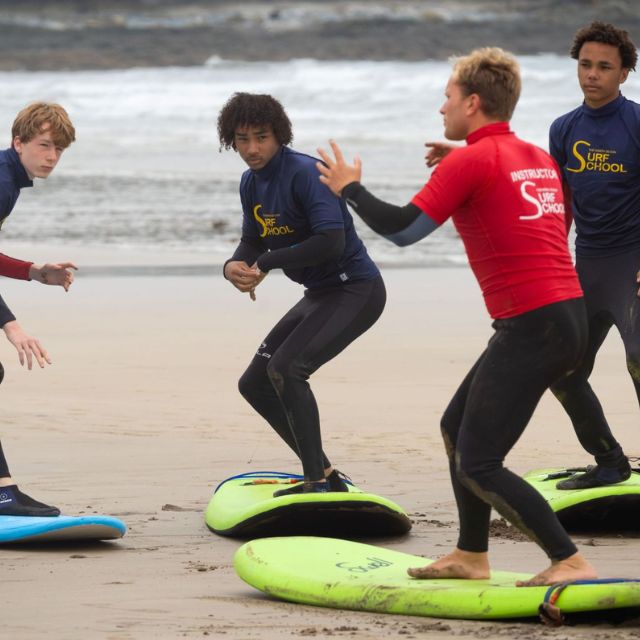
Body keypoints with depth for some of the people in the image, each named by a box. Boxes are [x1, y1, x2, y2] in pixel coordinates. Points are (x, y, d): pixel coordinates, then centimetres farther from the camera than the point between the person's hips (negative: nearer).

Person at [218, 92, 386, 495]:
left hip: (356, 289, -10)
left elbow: (331, 241, -30)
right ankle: (323, 476, 19)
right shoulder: (252, 183, 6)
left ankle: (319, 481, -20)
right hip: (321, 295, 10)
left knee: (286, 368, -27)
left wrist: (266, 264, -23)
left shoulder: (305, 173, -21)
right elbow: (253, 242, 12)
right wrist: (234, 266, -12)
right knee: (255, 383, 11)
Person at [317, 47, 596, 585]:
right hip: (568, 316, 9)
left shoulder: (471, 161, -9)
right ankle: (471, 557, 26)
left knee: (478, 464, -7)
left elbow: (400, 228, -12)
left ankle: (570, 562, -12)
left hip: (531, 327, -9)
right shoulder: (539, 159, 16)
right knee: (457, 427, 21)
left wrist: (350, 188, 5)